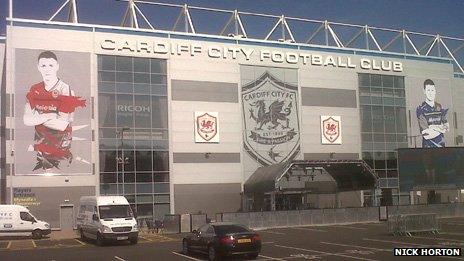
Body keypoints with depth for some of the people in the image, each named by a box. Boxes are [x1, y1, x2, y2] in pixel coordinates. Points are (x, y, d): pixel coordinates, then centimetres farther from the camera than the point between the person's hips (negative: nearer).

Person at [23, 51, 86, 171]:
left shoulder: (66, 90, -12)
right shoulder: (34, 90, 4)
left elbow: (62, 125, -17)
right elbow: (26, 120, -5)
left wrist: (37, 118, -11)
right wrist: (48, 116, -18)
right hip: (39, 145, 4)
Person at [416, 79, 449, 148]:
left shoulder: (439, 107, 11)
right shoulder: (420, 109, -9)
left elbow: (447, 127, 9)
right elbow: (426, 135, -14)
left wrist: (433, 127, -8)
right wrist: (441, 129, -2)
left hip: (441, 145, 5)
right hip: (428, 146, -5)